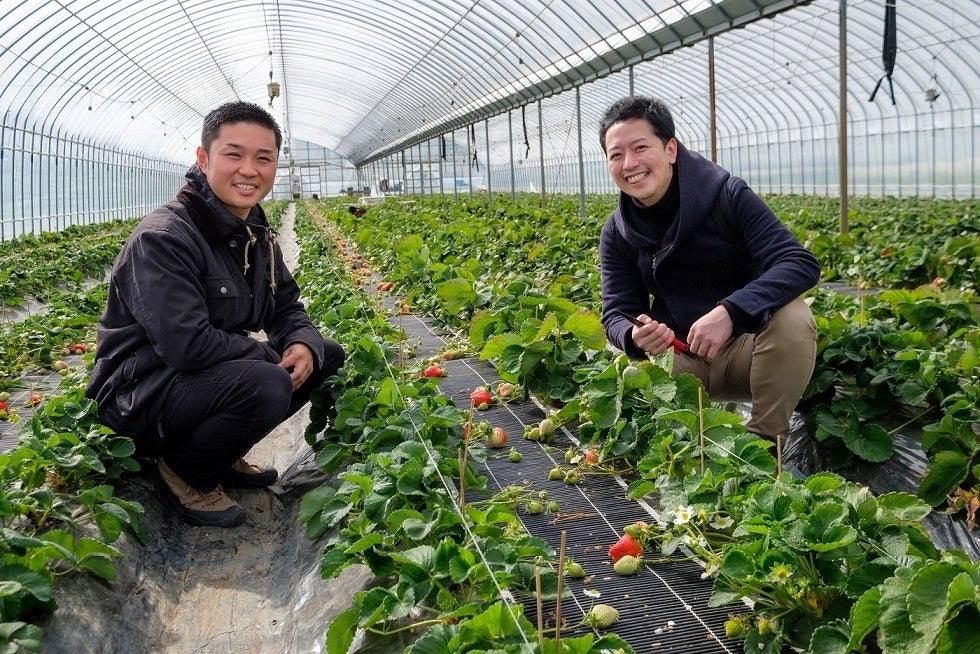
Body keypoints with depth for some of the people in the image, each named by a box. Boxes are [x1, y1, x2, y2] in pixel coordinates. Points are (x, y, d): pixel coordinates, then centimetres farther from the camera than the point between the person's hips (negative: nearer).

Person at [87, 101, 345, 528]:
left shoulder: (255, 235, 5)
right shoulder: (163, 238, -23)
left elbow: (287, 308, 11)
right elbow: (185, 345, -31)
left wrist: (303, 345, -14)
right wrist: (272, 356, -19)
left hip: (211, 376, 9)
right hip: (140, 392, -9)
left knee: (327, 355, 4)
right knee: (267, 385, -34)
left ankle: (224, 452, 11)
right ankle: (185, 470, -5)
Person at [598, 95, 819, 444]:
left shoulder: (726, 196, -15)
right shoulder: (616, 232, -2)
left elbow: (802, 264, -24)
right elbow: (617, 313, -3)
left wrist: (731, 311, -40)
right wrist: (635, 336, -29)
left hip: (745, 346, -2)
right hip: (678, 357, 2)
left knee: (792, 317, -34)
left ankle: (764, 441, -14)